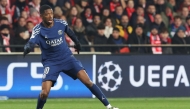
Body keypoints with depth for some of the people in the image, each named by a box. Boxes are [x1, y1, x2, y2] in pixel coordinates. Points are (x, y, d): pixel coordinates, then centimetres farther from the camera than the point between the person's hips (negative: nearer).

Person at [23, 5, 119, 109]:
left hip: (67, 57, 2)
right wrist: (27, 48, -59)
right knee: (44, 92, -17)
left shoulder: (60, 23, -7)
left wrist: (77, 42, 31)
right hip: (51, 62, -2)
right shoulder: (38, 30, -17)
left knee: (87, 81, -9)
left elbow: (69, 32, 16)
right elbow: (31, 42, -35)